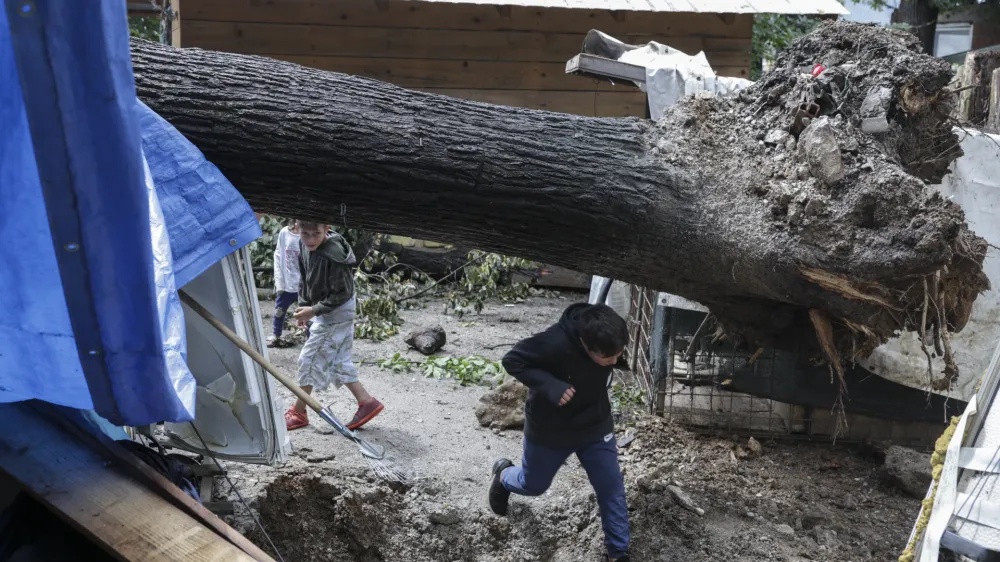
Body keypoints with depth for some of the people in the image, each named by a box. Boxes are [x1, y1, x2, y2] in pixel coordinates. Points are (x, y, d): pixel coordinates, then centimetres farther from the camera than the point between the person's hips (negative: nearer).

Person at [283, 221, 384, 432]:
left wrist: (314, 311, -19)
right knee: (338, 361, 12)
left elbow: (342, 294, -22)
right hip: (324, 311, 9)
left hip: (336, 312, -9)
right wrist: (303, 306, 6)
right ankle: (367, 402, 17)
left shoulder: (333, 255, -29)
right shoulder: (304, 245, -4)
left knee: (309, 360, -1)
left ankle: (298, 412, 13)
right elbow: (304, 278, 11)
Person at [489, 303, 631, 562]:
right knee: (533, 485, 19)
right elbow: (512, 360, -26)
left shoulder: (608, 340, -21)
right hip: (549, 429, -3)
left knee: (612, 488, 4)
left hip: (596, 425, 4)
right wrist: (549, 386, -39)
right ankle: (503, 475, 54)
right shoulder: (554, 344, -38)